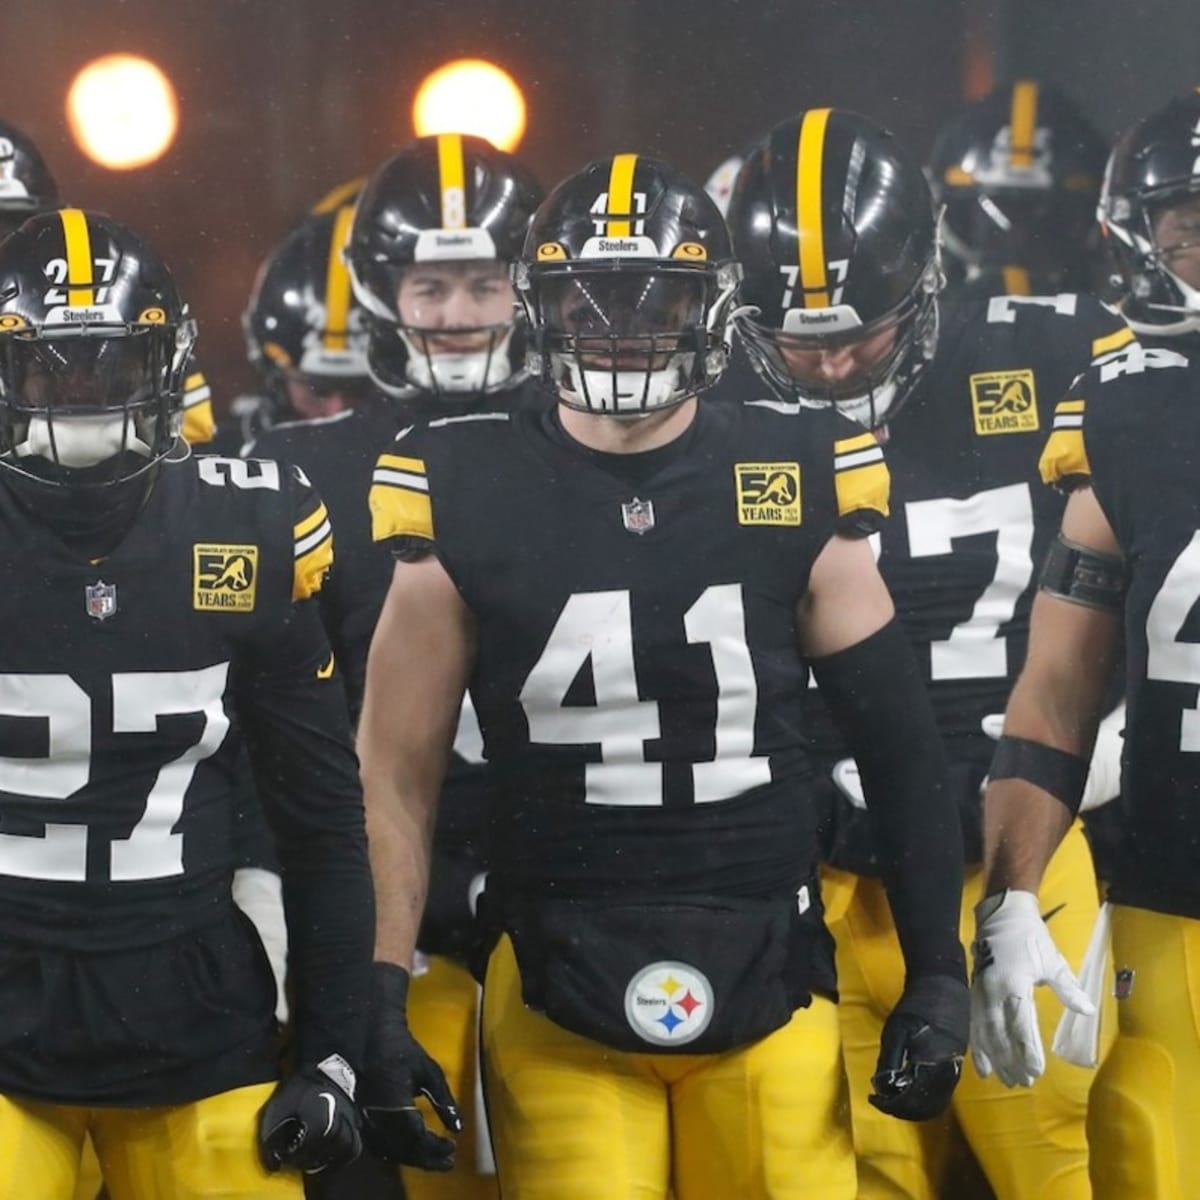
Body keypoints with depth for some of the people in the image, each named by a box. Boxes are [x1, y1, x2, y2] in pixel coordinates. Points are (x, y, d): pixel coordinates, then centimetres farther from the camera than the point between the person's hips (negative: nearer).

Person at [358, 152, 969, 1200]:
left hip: (766, 991, 1)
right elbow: (397, 769, 3)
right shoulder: (471, 498, -3)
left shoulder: (796, 488, -1)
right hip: (557, 998, -1)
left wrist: (937, 977, 3)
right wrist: (382, 997, -2)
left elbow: (899, 745, 6)